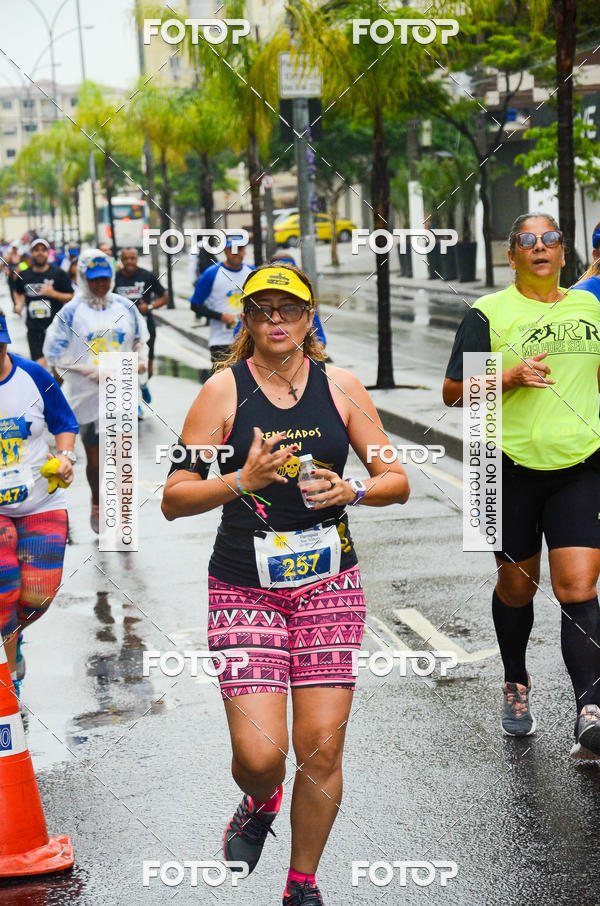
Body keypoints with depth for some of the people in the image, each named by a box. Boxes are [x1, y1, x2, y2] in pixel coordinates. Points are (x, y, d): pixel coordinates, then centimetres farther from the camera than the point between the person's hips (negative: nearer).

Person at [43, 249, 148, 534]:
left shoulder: (125, 307, 4)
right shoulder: (71, 312, -5)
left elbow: (140, 338, 20)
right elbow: (55, 355, -5)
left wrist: (141, 359, -2)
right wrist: (91, 371, -15)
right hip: (88, 397, -1)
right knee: (95, 460, 11)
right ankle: (97, 505, 36)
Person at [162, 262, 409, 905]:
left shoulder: (340, 387, 4)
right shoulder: (223, 390, -3)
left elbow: (396, 481, 9)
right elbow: (174, 500, -5)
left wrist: (351, 491, -11)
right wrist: (243, 480, -20)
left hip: (329, 583, 2)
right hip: (244, 587, -2)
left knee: (321, 747, -2)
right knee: (258, 753, -10)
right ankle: (259, 804, 28)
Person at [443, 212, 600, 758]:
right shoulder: (489, 314, -2)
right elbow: (453, 391, -5)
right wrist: (511, 375, -18)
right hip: (513, 468, -1)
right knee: (516, 587, 13)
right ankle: (516, 685, 38)